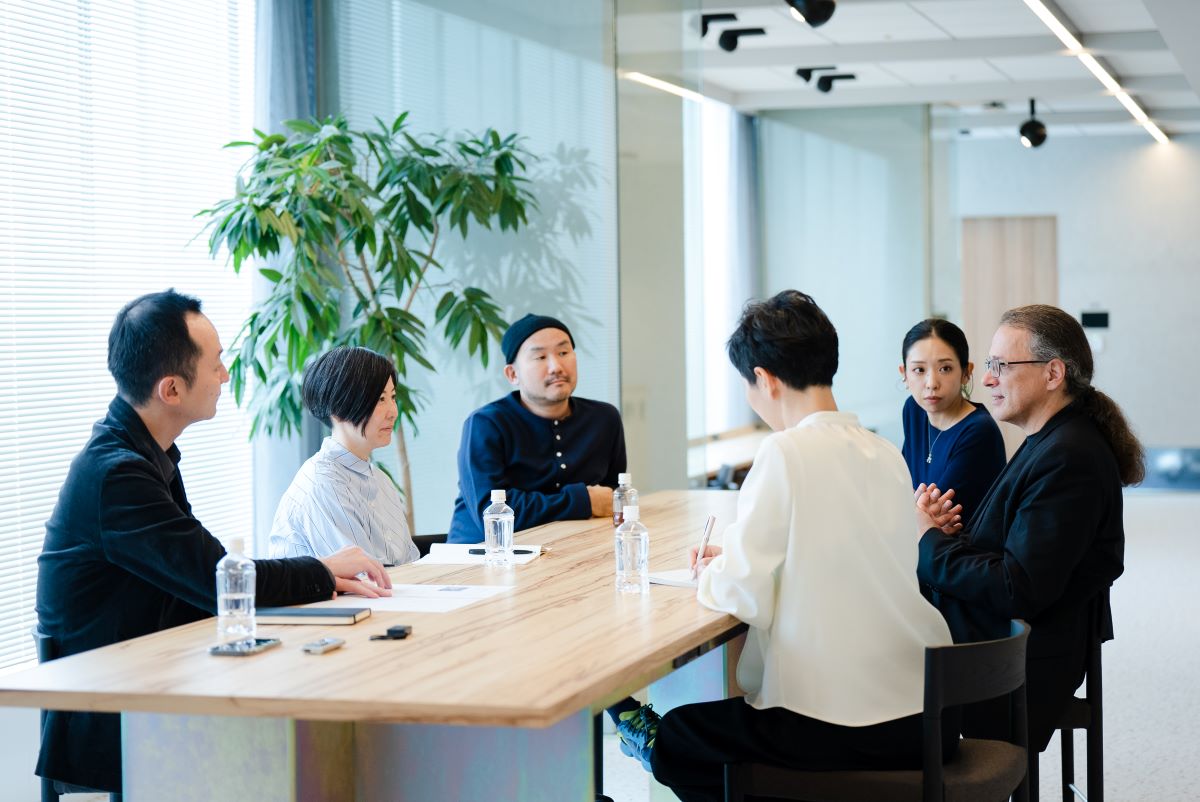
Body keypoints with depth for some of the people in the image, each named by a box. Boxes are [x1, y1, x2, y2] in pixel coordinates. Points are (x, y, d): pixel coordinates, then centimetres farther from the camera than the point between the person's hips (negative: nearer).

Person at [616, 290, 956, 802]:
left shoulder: (786, 453, -14)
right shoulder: (887, 455, 7)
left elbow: (746, 596, -14)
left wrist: (713, 577, 8)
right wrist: (735, 562, 21)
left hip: (839, 729, -7)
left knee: (675, 743, 16)